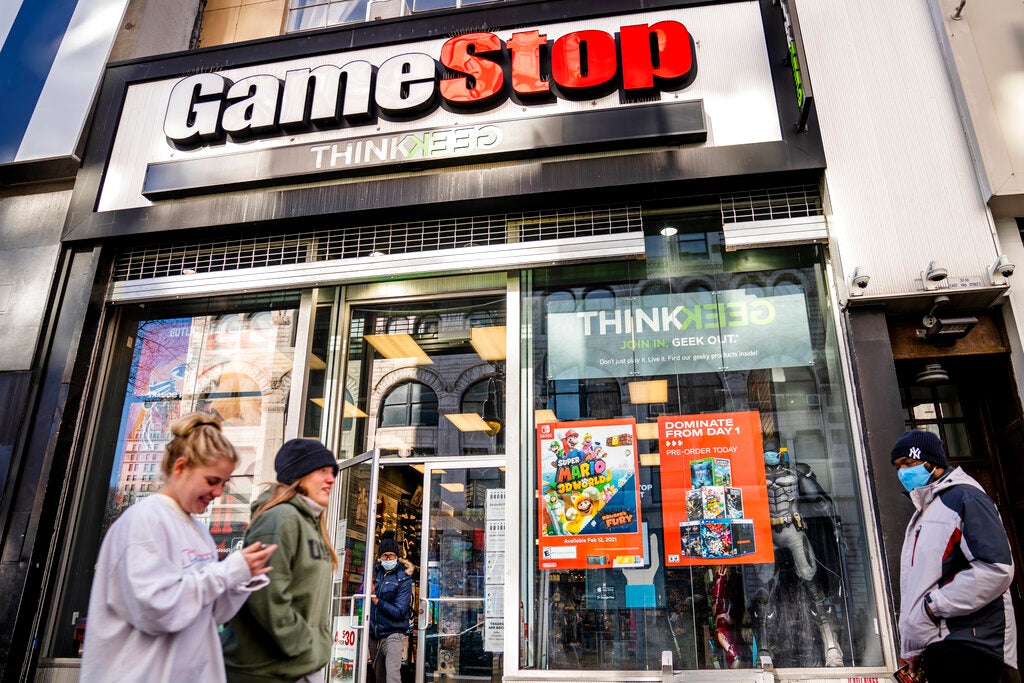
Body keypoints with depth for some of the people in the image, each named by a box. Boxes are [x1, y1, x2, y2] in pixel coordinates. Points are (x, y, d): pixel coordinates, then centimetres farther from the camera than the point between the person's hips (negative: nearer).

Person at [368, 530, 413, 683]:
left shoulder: (404, 579, -9)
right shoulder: (375, 572, 7)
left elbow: (399, 612, -14)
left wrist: (376, 600, -14)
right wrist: (368, 588, -7)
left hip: (393, 634, -6)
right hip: (374, 635, 6)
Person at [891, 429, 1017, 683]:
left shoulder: (963, 497, -7)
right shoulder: (924, 512, 21)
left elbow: (996, 569, -20)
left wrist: (934, 605, -16)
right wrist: (911, 648, 16)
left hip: (967, 648, -8)